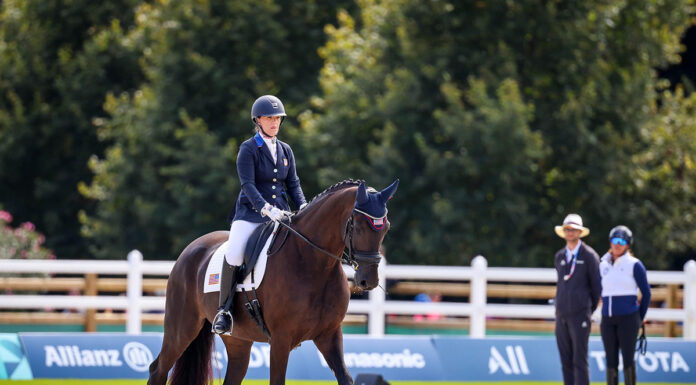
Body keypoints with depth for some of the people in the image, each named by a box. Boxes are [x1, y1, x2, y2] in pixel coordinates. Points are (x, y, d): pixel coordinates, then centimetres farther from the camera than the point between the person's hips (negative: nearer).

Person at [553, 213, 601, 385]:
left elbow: (596, 285, 2)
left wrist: (590, 310, 7)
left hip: (580, 314, -5)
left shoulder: (589, 255, -3)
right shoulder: (559, 257, 14)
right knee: (565, 360, 5)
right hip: (561, 315, 5)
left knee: (580, 360, -8)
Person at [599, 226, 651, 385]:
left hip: (628, 318, -4)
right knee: (611, 361, 4)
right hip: (608, 320, 5)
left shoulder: (634, 265, -2)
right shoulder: (603, 265, 11)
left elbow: (646, 292, 2)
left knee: (628, 359, -6)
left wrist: (640, 317, 4)